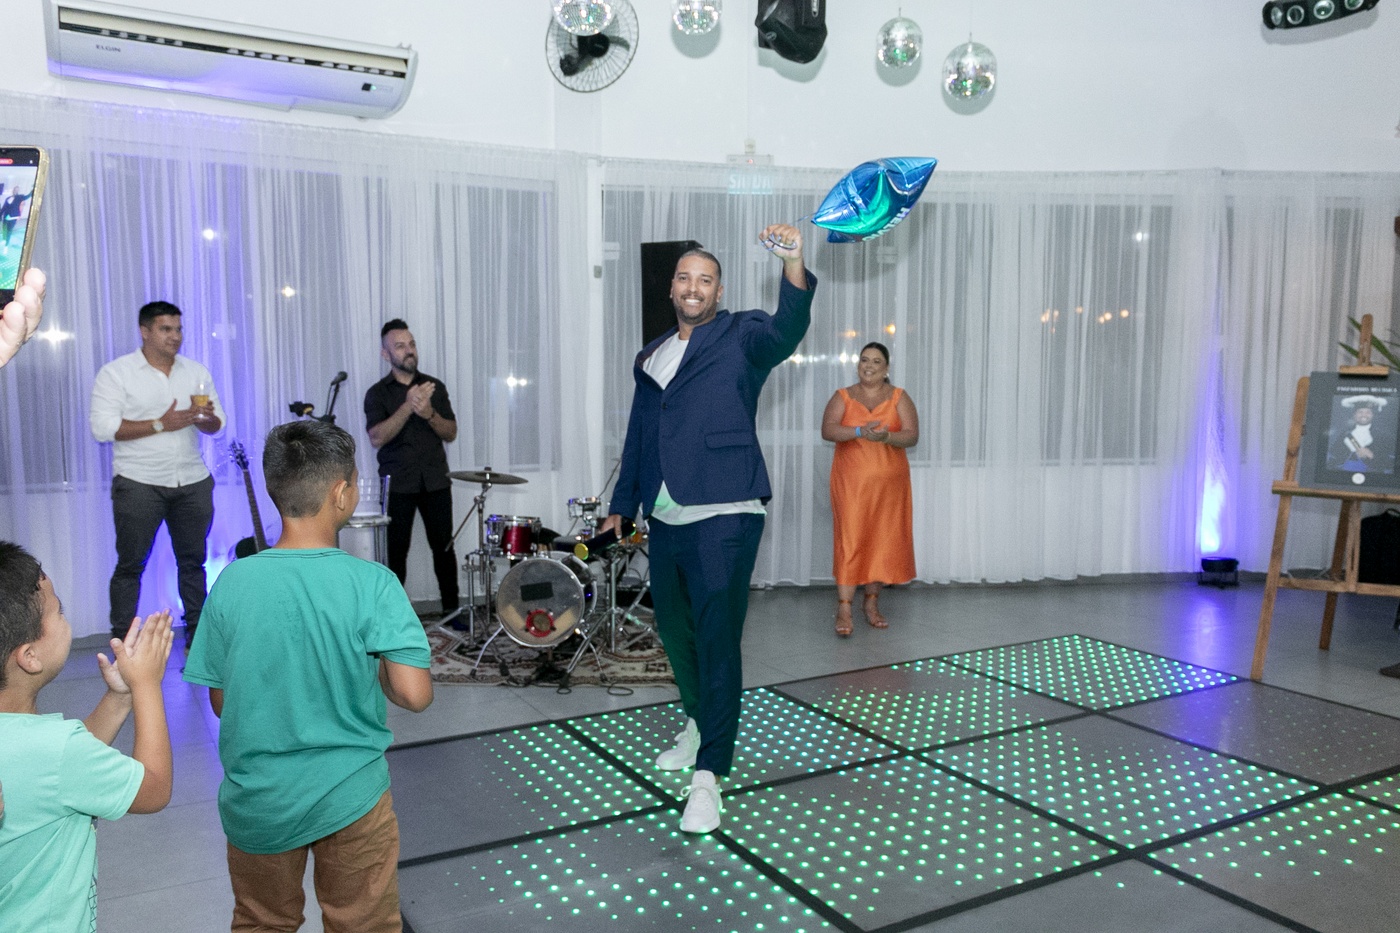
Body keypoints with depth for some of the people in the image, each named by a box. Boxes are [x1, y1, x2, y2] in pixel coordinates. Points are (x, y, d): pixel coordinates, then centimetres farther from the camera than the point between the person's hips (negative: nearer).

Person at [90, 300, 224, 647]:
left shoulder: (196, 372, 11)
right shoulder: (116, 373, -3)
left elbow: (217, 425, 12)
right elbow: (102, 427, -12)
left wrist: (207, 417, -12)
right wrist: (160, 425, -17)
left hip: (193, 482, 4)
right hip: (139, 484, -4)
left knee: (193, 560, 9)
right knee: (130, 564, 2)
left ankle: (197, 633, 19)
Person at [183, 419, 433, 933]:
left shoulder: (233, 582, -11)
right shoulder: (372, 584, -19)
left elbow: (221, 702, -3)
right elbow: (415, 694, -23)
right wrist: (373, 668, -3)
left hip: (257, 801, 3)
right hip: (350, 797, -2)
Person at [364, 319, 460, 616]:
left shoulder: (435, 387, 9)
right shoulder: (378, 393, 1)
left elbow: (451, 434, 5)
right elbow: (377, 438, -14)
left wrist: (429, 413, -15)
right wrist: (408, 406, -24)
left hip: (435, 481, 2)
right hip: (397, 483, -2)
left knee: (443, 545, 4)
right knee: (396, 550, 0)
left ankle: (451, 609, 13)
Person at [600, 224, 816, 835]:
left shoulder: (742, 337, -1)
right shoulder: (650, 357, 17)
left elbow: (786, 333, -24)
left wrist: (793, 267, -40)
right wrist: (621, 506, 22)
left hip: (723, 517, -7)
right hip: (665, 521, 7)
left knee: (716, 642, -8)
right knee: (674, 629, 18)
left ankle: (708, 776, -3)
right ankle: (699, 725, 41)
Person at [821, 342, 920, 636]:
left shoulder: (899, 398, 6)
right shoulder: (843, 397, 4)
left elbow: (912, 435, -5)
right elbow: (827, 430, -11)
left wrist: (886, 436, -26)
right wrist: (859, 431, -27)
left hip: (888, 483, 2)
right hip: (851, 482, -2)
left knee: (883, 540, 5)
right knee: (850, 540, -8)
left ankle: (872, 603, 19)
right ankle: (844, 609, -8)